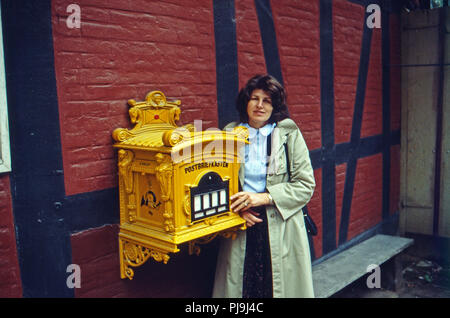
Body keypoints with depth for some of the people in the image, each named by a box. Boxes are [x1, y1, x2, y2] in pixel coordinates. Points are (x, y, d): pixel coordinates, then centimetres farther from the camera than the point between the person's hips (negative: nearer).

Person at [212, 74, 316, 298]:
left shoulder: (289, 134, 0)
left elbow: (306, 185, -3)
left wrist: (264, 197, -14)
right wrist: (239, 207, -7)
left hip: (281, 228, -1)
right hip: (240, 229, 2)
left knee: (280, 286, 2)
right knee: (239, 286, 2)